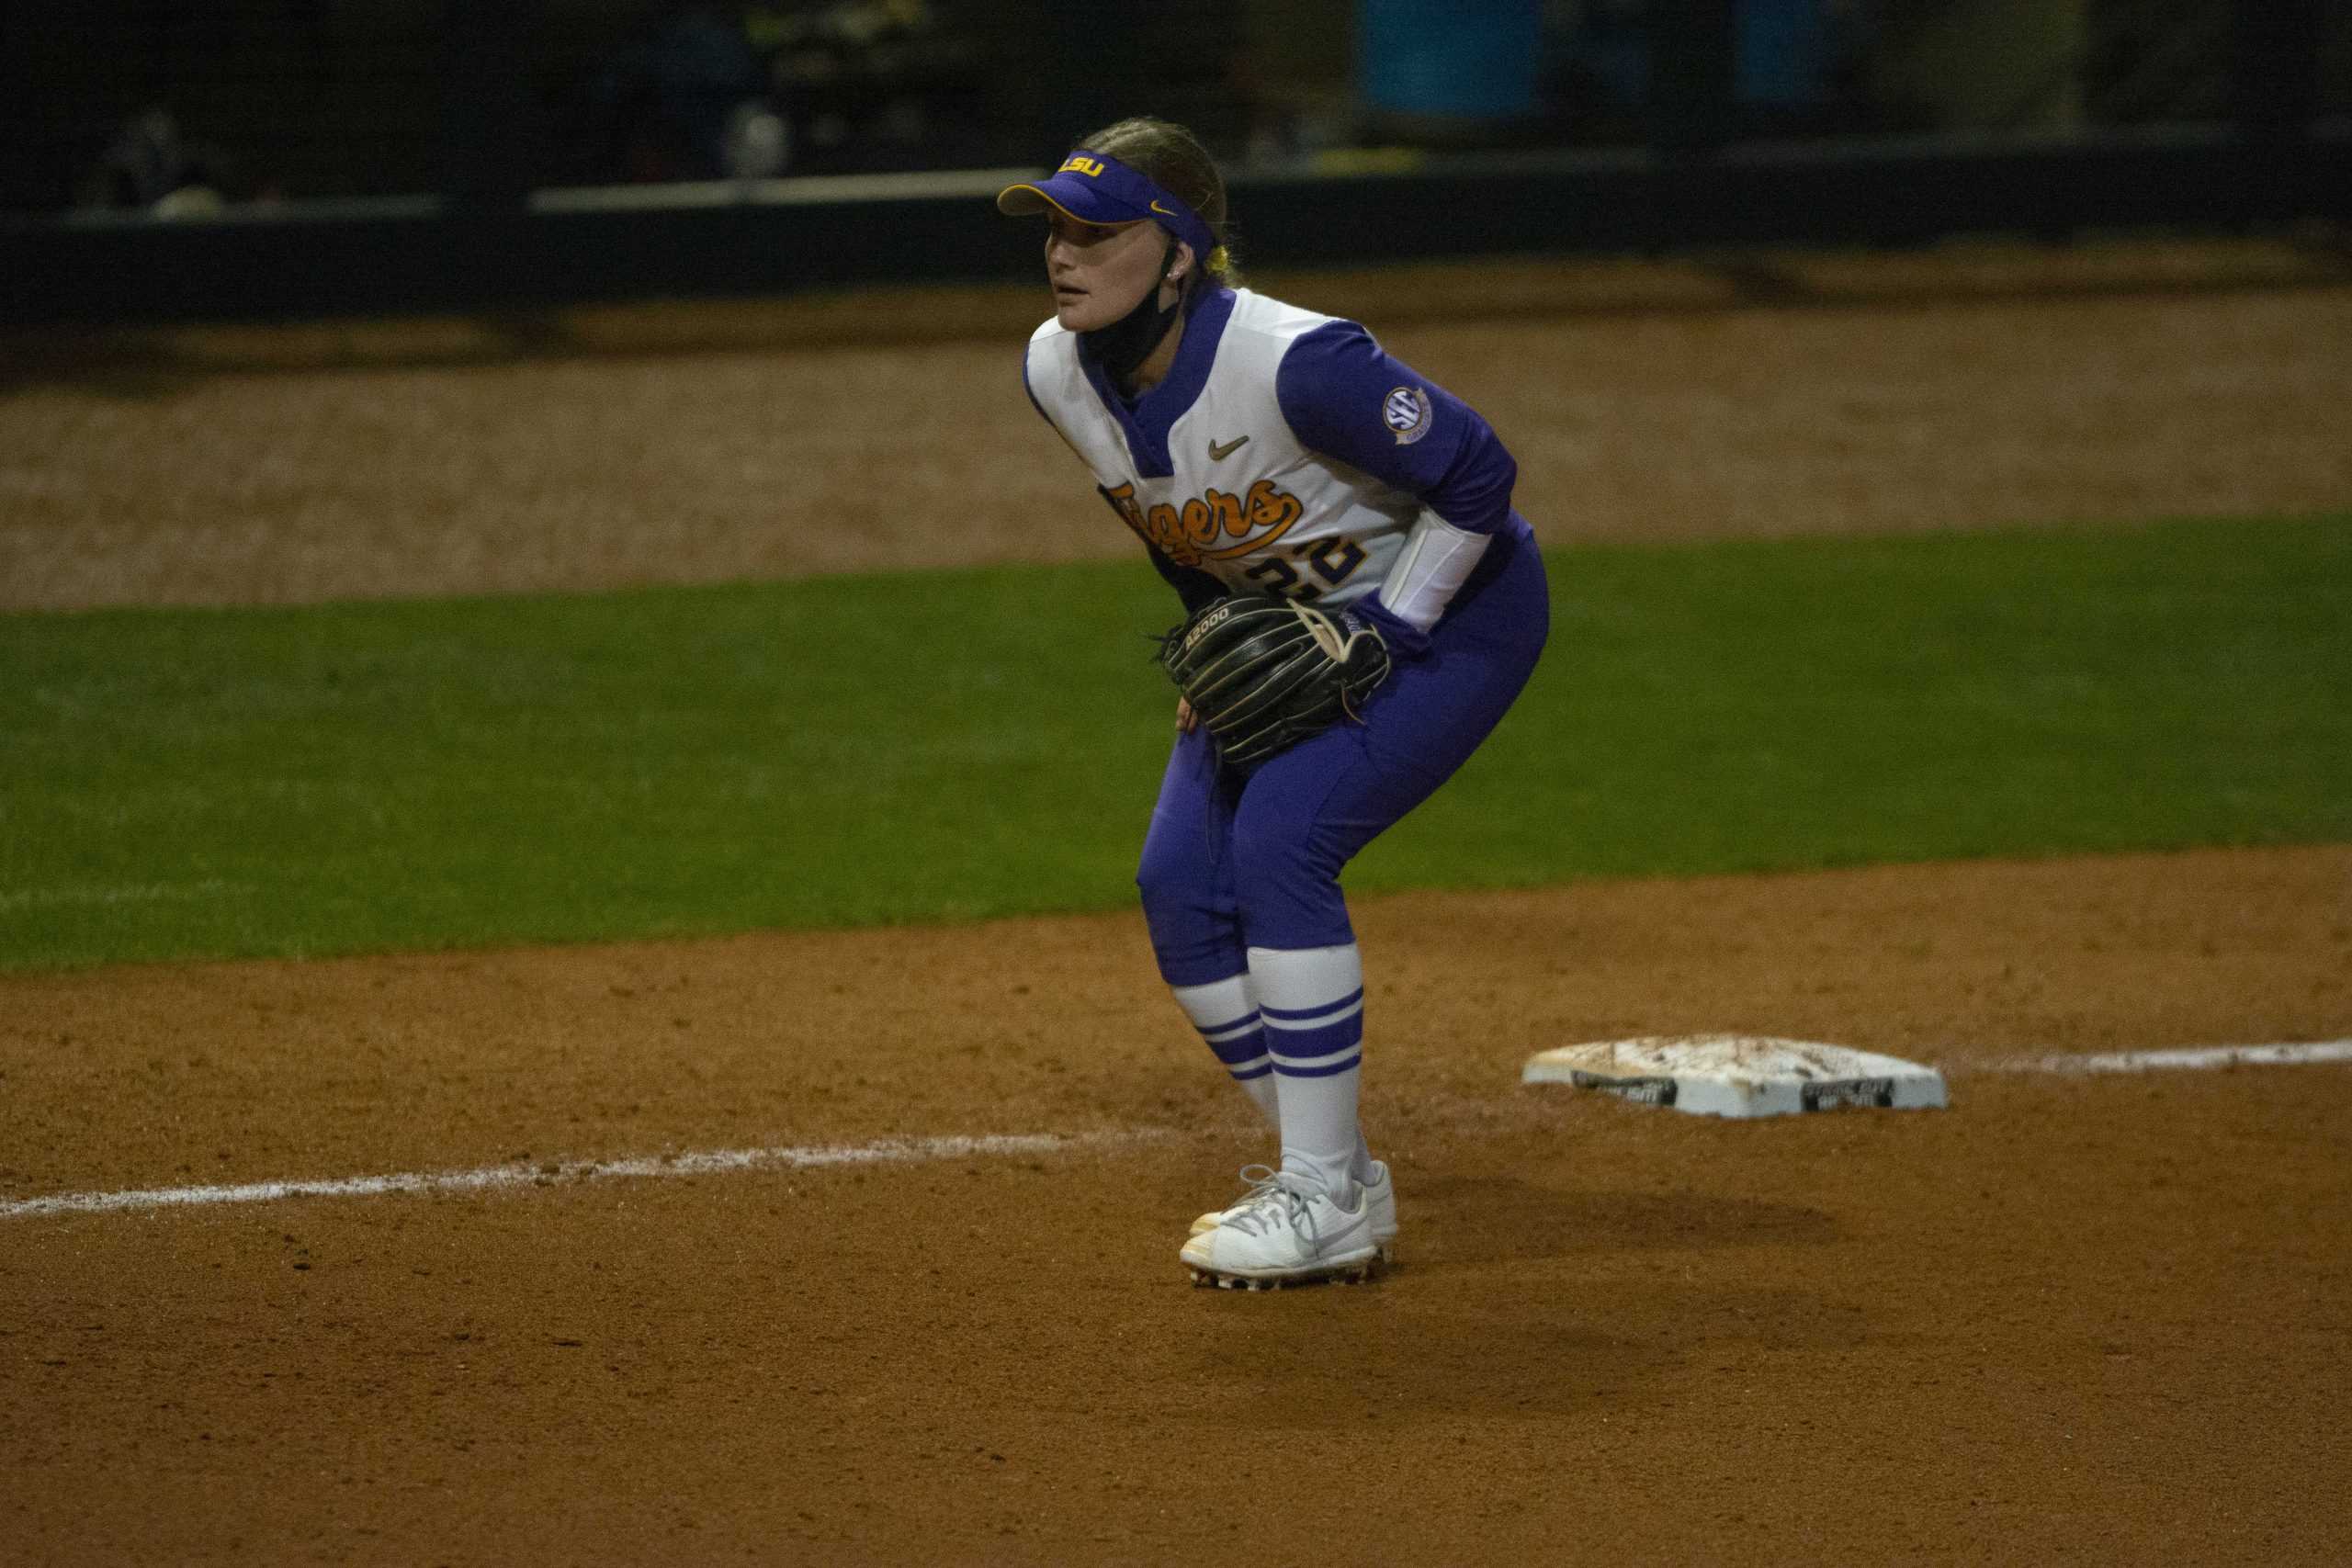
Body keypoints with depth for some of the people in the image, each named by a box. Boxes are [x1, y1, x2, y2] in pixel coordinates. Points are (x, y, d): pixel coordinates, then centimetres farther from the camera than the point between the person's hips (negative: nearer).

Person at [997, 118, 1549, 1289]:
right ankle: (1333, 1183, 12)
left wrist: (1387, 631, -21)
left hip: (1448, 614, -8)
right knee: (1181, 884, -3)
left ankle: (1323, 1202, -13)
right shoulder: (1057, 372, -12)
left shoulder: (1293, 364, -35)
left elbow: (1476, 474, -25)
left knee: (1279, 843, -23)